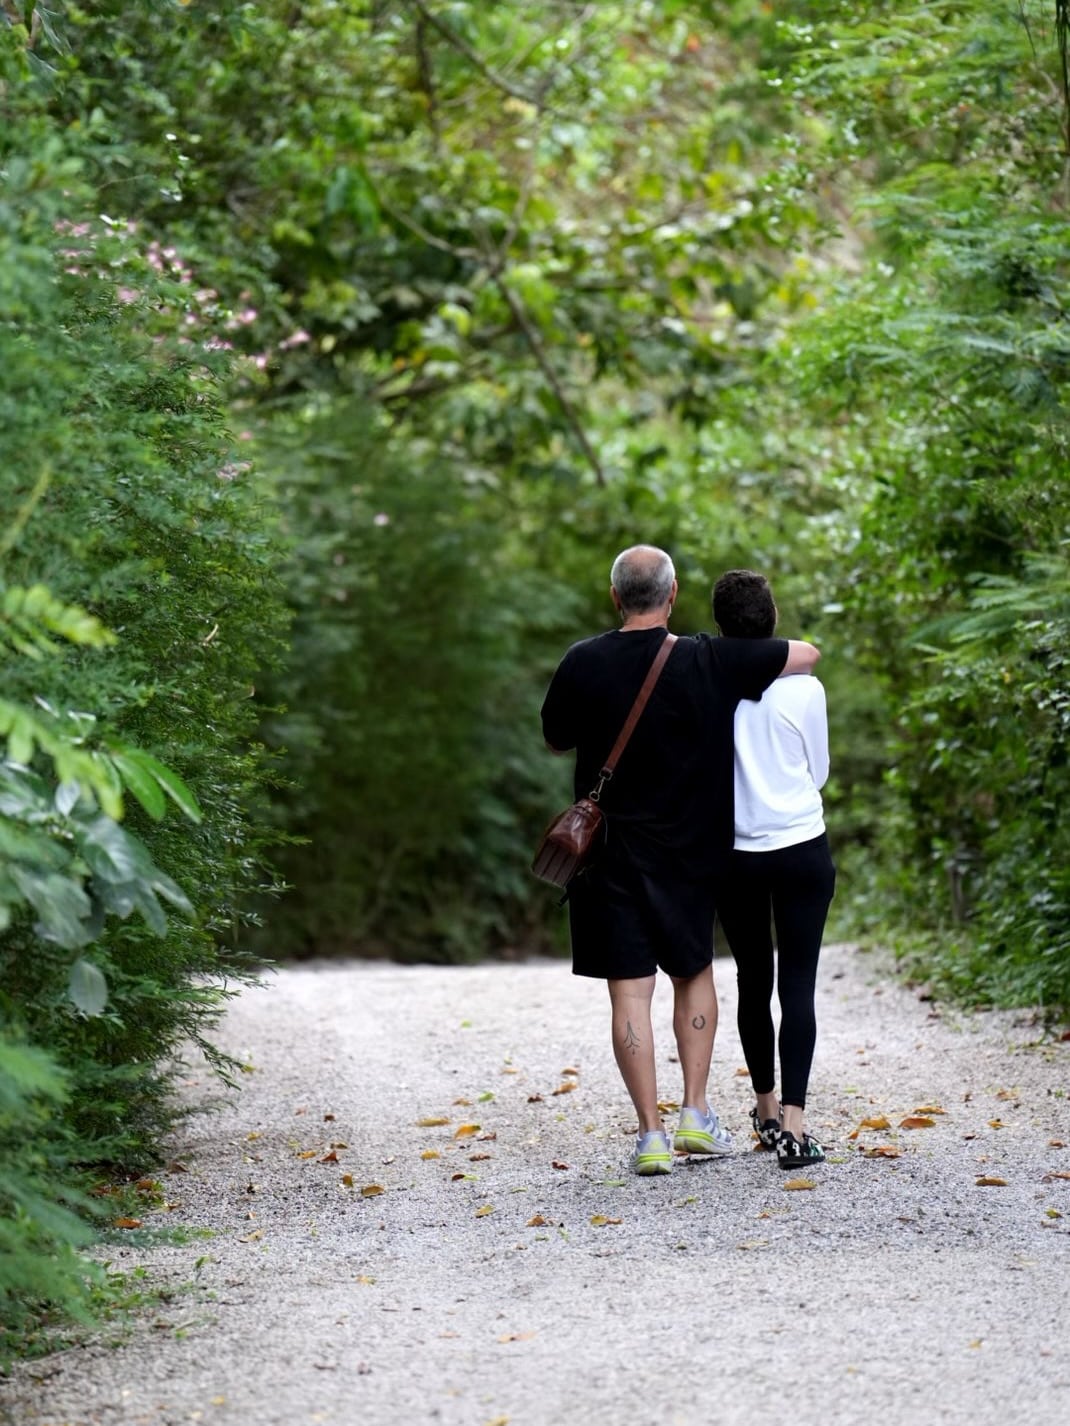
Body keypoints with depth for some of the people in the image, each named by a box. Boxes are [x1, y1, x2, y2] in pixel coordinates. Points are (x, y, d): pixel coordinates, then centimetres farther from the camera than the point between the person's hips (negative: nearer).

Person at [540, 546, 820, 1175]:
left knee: (630, 991, 1)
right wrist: (758, 657, 21)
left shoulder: (584, 664, -7)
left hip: (611, 854, -1)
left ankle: (651, 1134, -2)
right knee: (695, 972, 19)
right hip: (688, 851, 1)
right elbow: (807, 655, 2)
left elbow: (556, 740, 9)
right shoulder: (710, 661, -8)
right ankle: (696, 1114, 14)